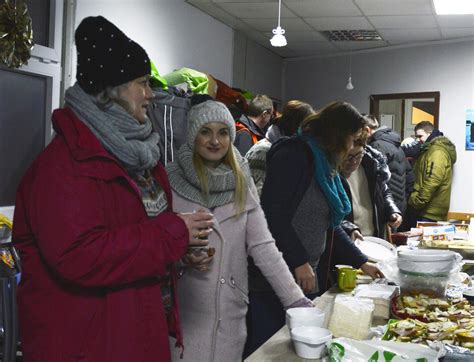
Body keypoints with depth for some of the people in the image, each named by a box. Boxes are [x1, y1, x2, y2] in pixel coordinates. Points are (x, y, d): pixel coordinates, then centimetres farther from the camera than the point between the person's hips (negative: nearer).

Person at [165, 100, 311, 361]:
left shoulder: (242, 183, 3)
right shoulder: (171, 180, -6)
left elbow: (263, 246, -1)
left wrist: (296, 301, -8)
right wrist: (181, 256, -19)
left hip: (231, 310, 3)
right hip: (184, 312, -2)